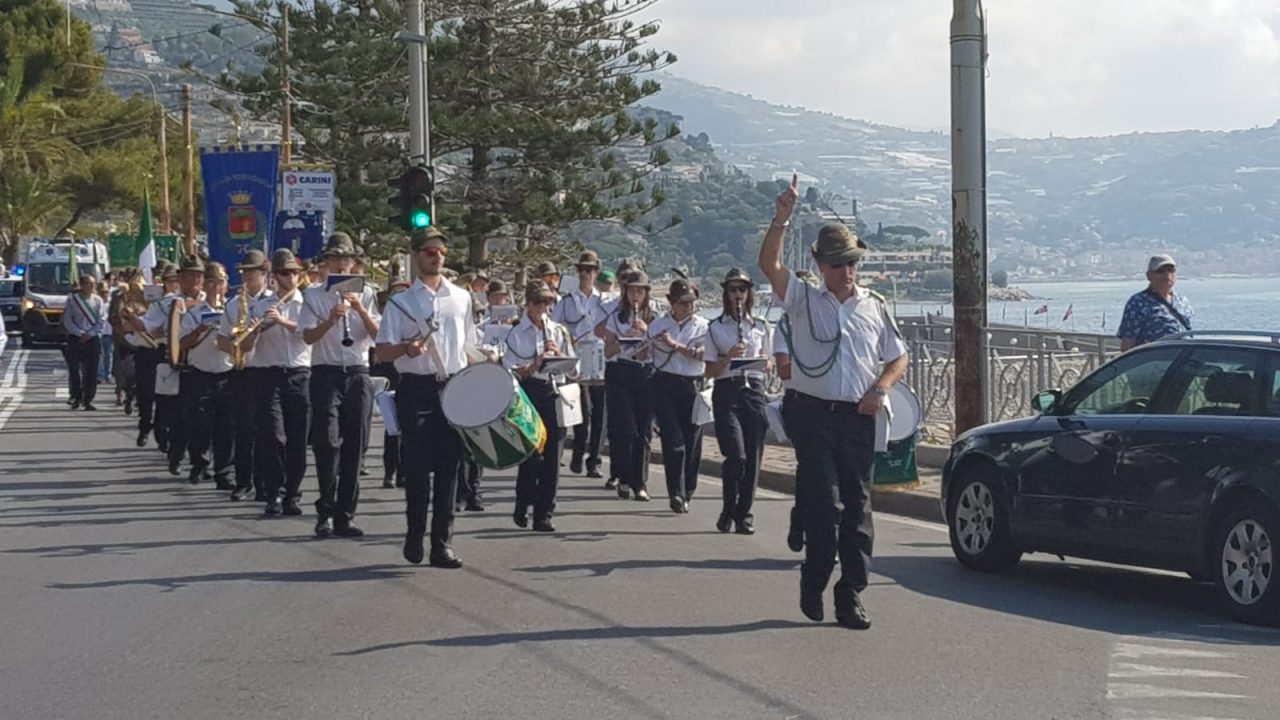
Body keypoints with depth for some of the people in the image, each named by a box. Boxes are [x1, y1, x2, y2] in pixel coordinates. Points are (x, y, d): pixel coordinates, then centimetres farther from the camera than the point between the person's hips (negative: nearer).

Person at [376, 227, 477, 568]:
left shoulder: (461, 298, 12)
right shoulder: (401, 303, 1)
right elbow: (382, 352, -3)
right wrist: (406, 348, -24)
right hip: (417, 389, -3)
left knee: (448, 467, 3)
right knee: (418, 466, -2)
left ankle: (442, 543, 7)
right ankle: (414, 537, 13)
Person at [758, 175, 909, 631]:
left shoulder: (873, 308, 13)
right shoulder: (804, 301, 5)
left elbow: (898, 357, 20)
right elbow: (769, 264, -10)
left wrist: (879, 390, 1)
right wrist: (781, 219, -23)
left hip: (858, 418, 3)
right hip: (814, 416, -3)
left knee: (857, 506, 2)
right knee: (823, 505, -9)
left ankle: (851, 596, 7)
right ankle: (813, 587, 8)